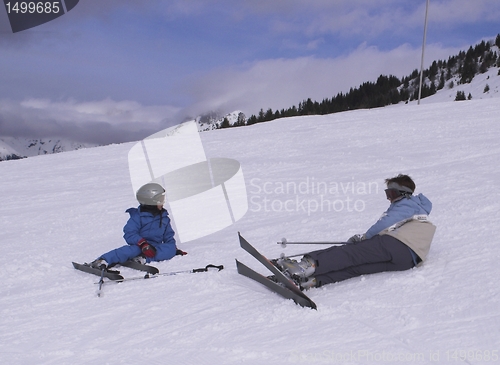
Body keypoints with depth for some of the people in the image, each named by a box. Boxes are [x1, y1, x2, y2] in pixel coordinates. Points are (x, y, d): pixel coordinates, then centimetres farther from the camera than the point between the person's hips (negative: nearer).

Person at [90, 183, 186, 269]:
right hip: (139, 245, -4)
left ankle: (144, 259, -39)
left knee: (170, 249, -23)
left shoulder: (164, 217, 14)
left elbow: (168, 236, 23)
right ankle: (103, 261, -45)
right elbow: (129, 234, -13)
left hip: (156, 247, 5)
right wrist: (143, 243, -28)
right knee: (133, 249, -37)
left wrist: (174, 249, 8)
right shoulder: (137, 216, -3)